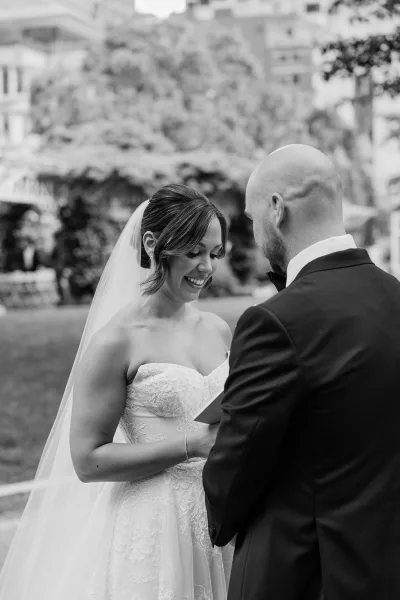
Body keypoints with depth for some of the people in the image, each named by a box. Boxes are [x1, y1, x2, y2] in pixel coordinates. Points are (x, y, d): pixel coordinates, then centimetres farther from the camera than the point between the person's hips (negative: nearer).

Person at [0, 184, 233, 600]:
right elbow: (88, 460, -14)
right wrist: (193, 444, -20)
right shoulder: (116, 340, -13)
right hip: (150, 529, -6)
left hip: (218, 519, 6)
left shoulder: (219, 331, 5)